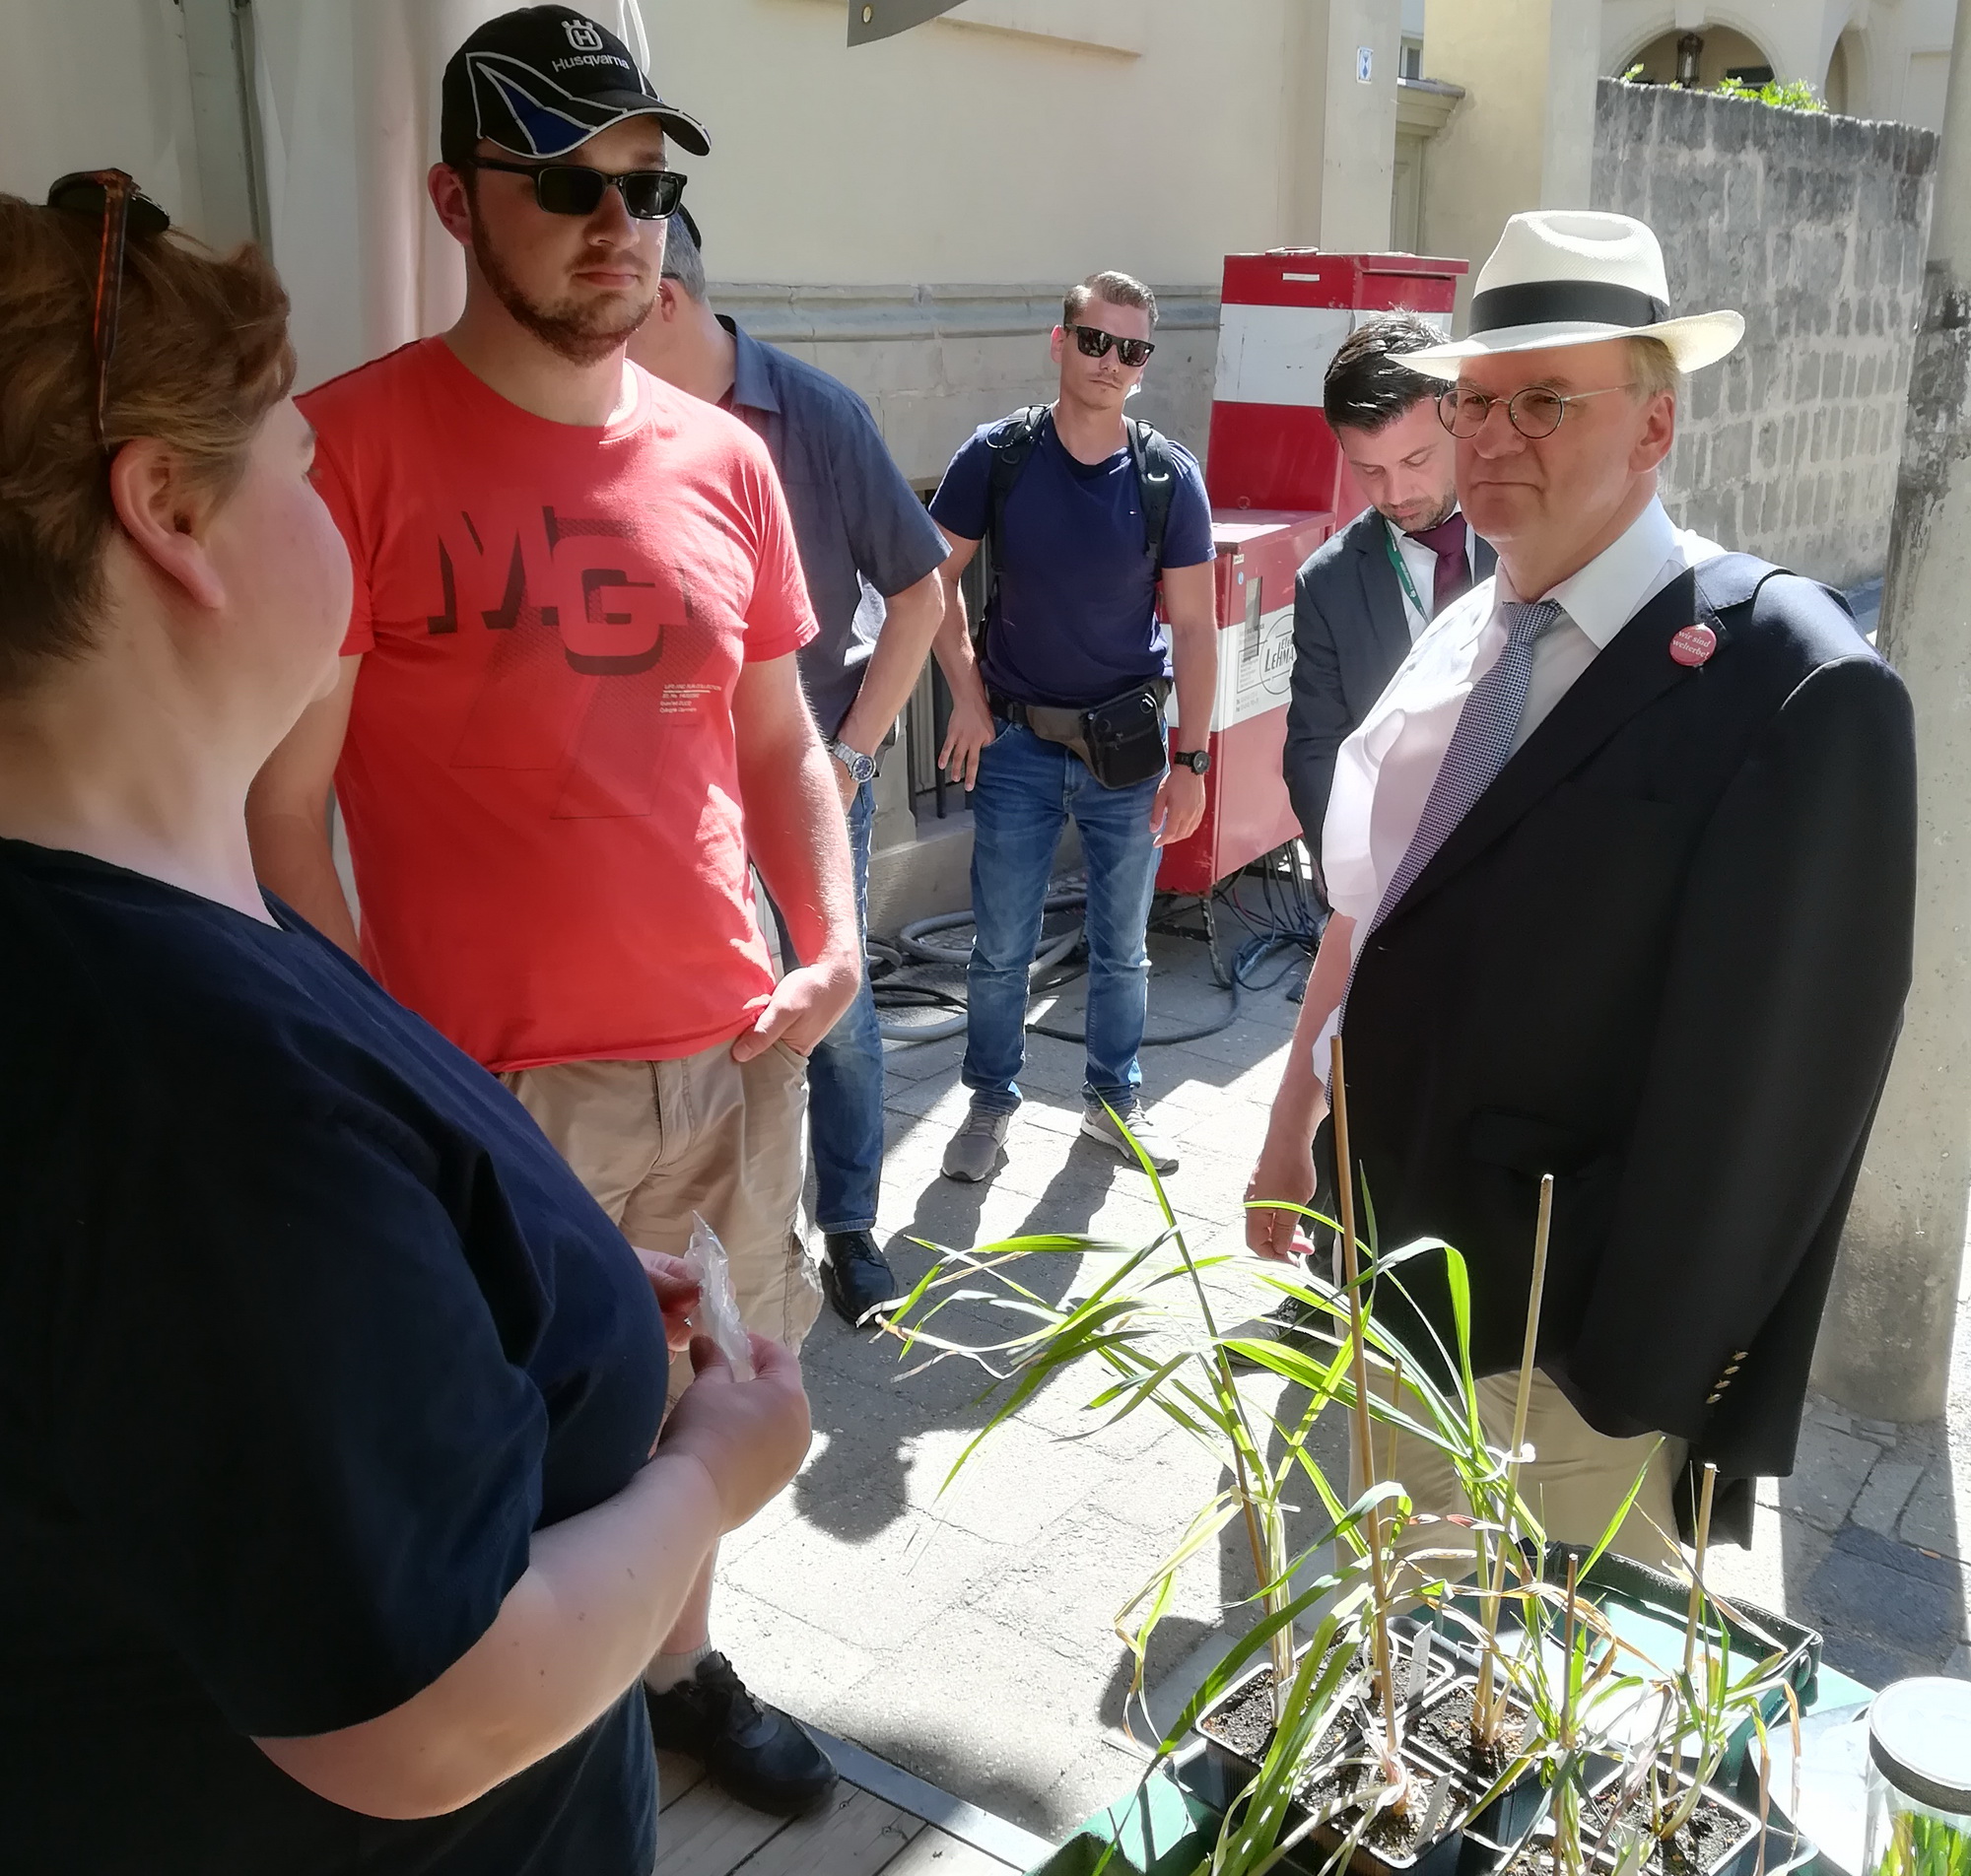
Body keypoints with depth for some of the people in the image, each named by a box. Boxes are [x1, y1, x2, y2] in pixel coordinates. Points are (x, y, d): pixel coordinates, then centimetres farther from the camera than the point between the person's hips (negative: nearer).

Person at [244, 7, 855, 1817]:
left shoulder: (725, 459, 6)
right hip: (495, 1088, -4)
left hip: (735, 1052, 5)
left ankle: (684, 1664, 46)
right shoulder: (356, 445, -10)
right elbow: (280, 803, -10)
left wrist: (834, 935, 2)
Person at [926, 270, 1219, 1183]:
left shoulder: (1169, 476, -5)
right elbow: (936, 580, 3)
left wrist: (1189, 759, -5)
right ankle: (991, 1103, 24)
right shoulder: (998, 455, -6)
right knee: (1000, 946, 5)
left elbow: (1194, 627, -2)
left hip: (1127, 746, 1)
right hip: (1016, 741, -1)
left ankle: (1113, 1099, 32)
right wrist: (968, 698, -4)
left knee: (1122, 945, 13)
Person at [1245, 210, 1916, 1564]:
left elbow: (1770, 1082, -18)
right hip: (1396, 1302, 7)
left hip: (1577, 1354, -6)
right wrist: (1293, 1128, 15)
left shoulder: (1798, 687, -17)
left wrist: (1644, 1386, -14)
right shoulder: (1461, 639, 6)